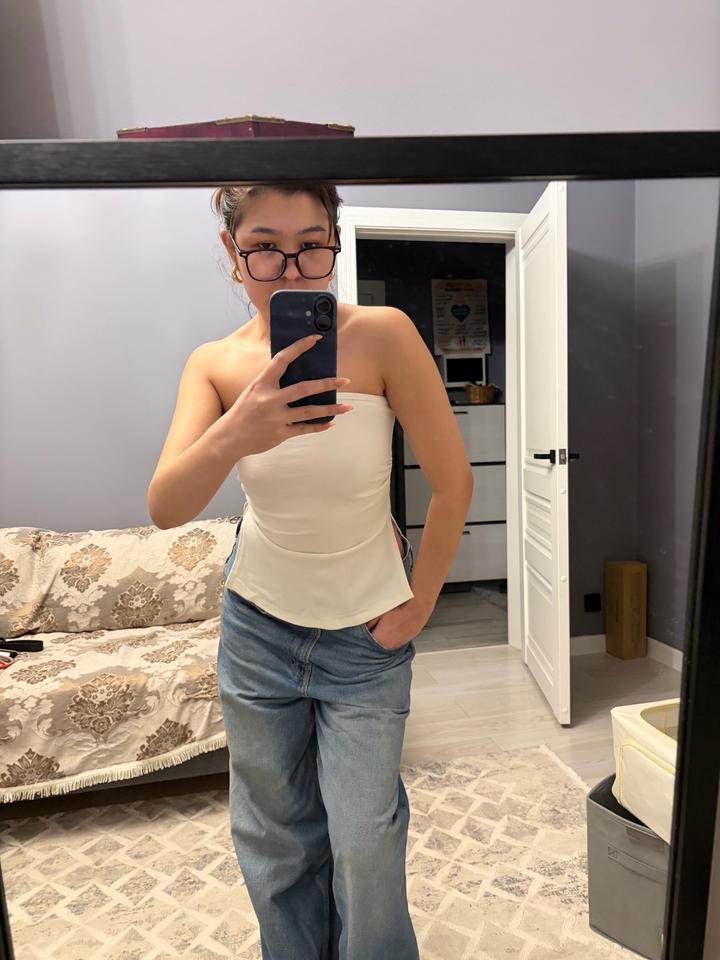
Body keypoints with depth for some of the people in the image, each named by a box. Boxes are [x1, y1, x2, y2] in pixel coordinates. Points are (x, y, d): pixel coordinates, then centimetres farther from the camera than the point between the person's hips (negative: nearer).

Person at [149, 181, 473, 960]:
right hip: (256, 626, 3)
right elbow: (166, 508, -20)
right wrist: (232, 436, -40)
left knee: (365, 844, 10)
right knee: (272, 830, 20)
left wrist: (419, 604, -7)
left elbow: (452, 480, -14)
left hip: (366, 633, -2)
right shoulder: (215, 363, -9)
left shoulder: (381, 334, -18)